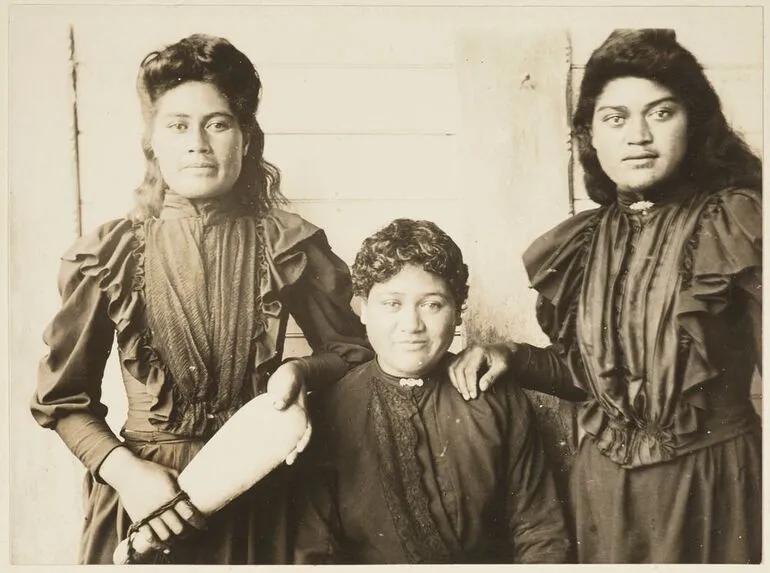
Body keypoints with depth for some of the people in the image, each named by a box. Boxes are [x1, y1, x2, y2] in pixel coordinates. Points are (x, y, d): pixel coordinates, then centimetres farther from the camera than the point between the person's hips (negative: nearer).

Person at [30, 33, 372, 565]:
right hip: (143, 487, 0)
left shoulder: (290, 244, -8)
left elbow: (352, 350, 5)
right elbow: (64, 398, 1)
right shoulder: (107, 255, -7)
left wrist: (299, 371, -15)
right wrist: (125, 472, -14)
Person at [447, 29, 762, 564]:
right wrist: (511, 357, -5)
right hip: (605, 482, 4)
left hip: (710, 479, -4)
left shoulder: (737, 222, -11)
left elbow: (760, 362, -15)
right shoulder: (582, 243, 1)